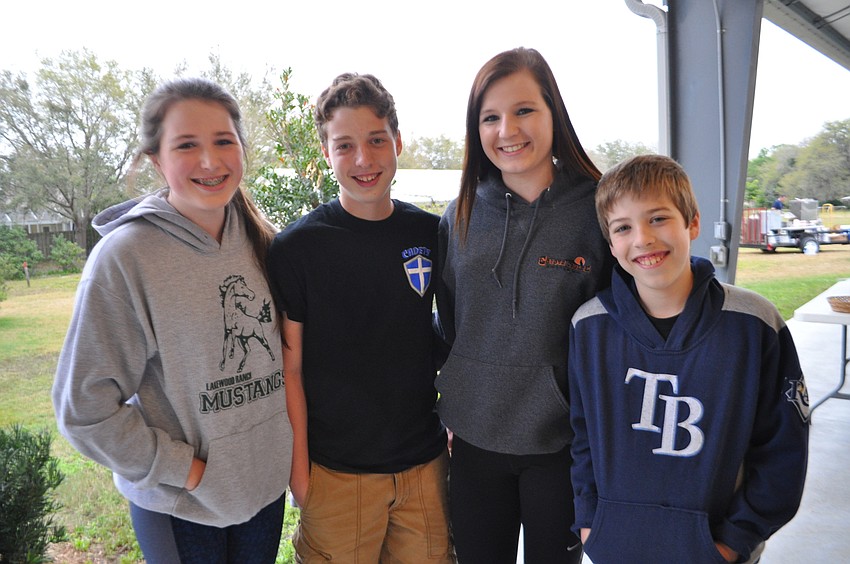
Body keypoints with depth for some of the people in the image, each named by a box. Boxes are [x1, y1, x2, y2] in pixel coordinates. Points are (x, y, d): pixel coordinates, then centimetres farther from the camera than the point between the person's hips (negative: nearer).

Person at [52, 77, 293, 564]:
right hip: (180, 508, -4)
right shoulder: (124, 258, -18)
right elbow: (85, 406, -14)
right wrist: (183, 468, -14)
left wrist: (293, 453, 3)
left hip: (267, 484, 5)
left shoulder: (264, 241, -4)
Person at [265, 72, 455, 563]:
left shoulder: (432, 233, -2)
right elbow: (289, 367, -7)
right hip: (337, 471, -3)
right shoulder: (297, 246, -11)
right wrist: (299, 466, -6)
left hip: (425, 460, 3)